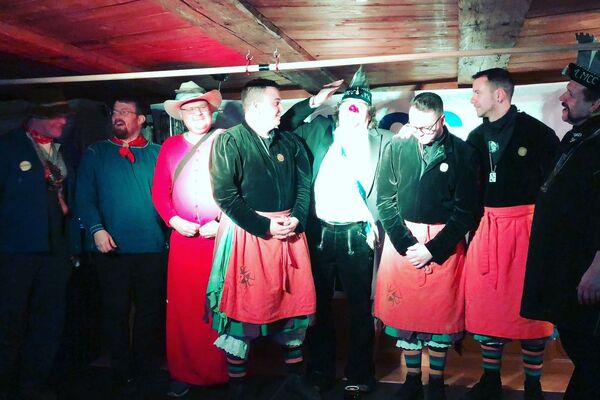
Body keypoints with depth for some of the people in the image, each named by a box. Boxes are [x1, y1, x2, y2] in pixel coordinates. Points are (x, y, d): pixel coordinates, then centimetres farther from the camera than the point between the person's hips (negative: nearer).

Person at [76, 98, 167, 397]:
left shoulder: (157, 154, 8)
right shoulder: (95, 154, 8)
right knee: (115, 312, 8)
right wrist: (96, 229, -13)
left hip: (152, 248, 0)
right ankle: (121, 376, 23)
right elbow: (85, 197, 1)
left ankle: (145, 374, 25)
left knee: (150, 312, 9)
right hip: (111, 247, 0)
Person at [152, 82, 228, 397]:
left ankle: (222, 371, 15)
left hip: (222, 236, -2)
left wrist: (222, 222, -10)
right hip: (183, 237, 3)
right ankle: (184, 374, 17)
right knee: (182, 307, 4)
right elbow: (159, 190, 11)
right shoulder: (170, 146, 14)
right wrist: (173, 219, -5)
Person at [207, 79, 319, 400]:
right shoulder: (229, 141, -5)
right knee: (244, 307, 2)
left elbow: (305, 184, 11)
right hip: (247, 233, -5)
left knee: (295, 302, 10)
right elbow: (225, 194, -13)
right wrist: (264, 225, -15)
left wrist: (297, 219, -7)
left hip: (289, 231, 6)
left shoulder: (290, 143, 13)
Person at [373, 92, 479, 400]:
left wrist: (433, 248, -10)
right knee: (405, 312, 9)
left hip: (445, 243, -1)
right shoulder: (395, 148, -1)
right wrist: (405, 243, -9)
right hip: (402, 239, 2)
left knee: (442, 314, 7)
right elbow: (385, 199, 1)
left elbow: (466, 210, -3)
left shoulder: (462, 153, -4)